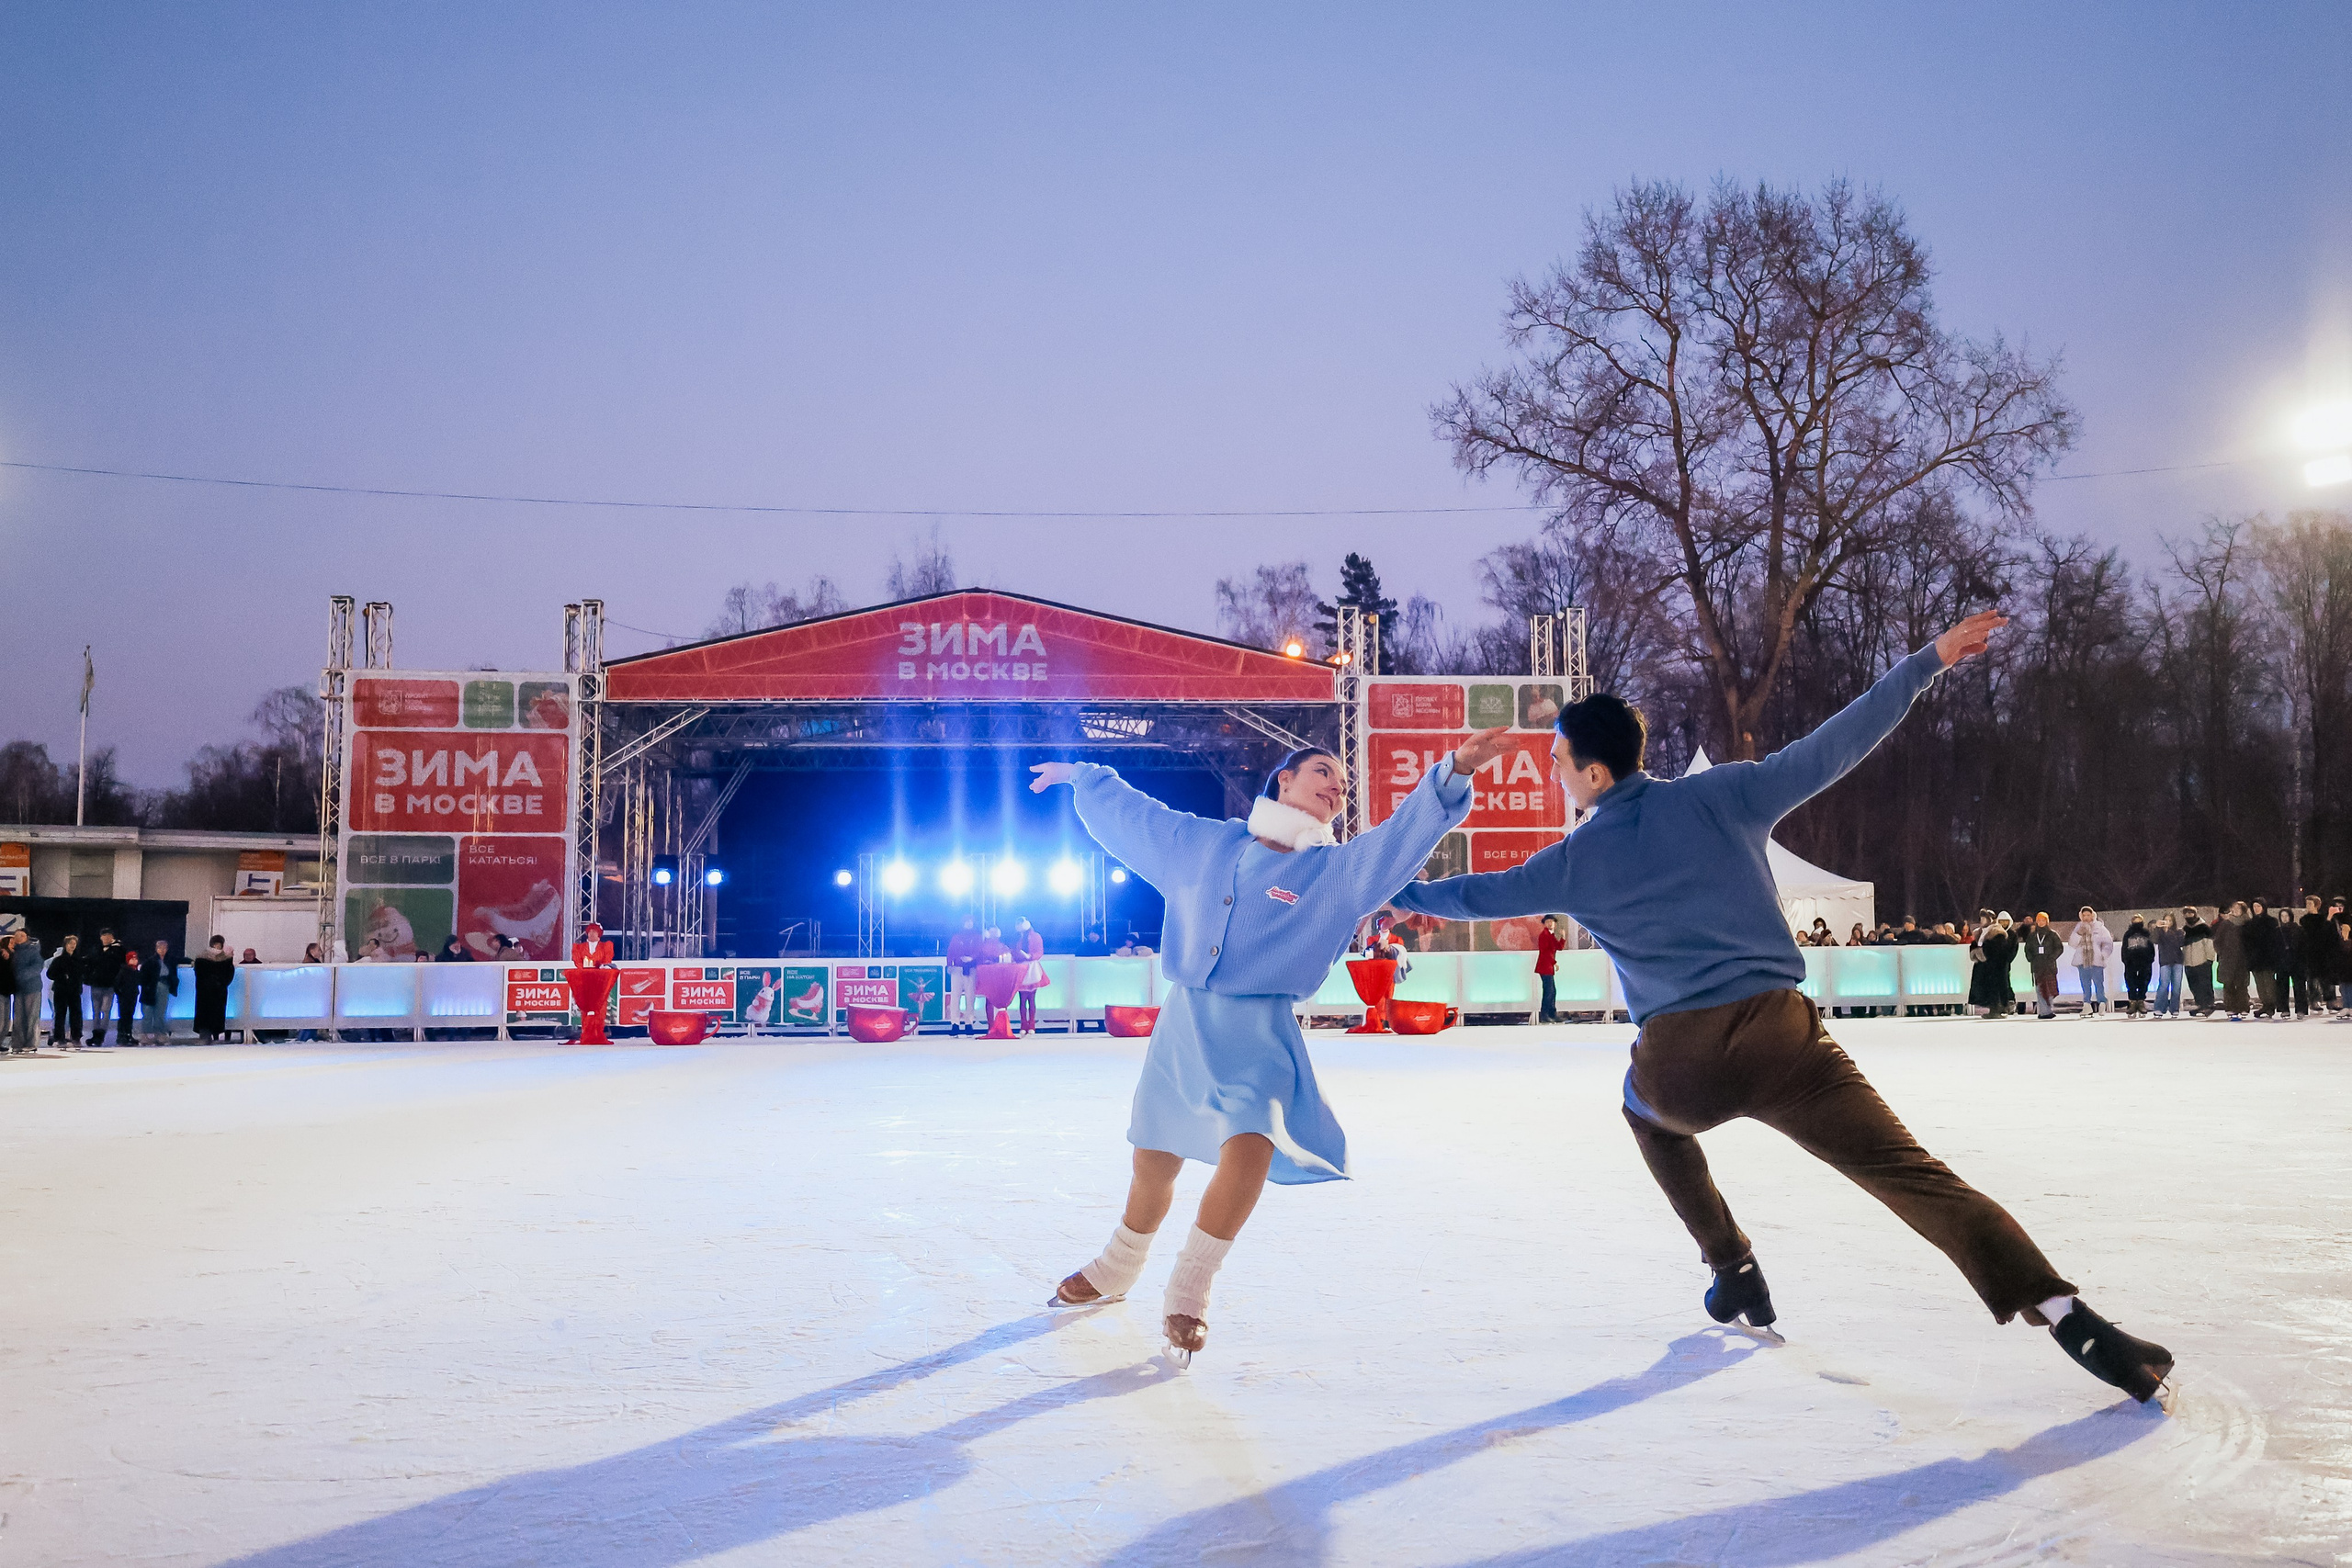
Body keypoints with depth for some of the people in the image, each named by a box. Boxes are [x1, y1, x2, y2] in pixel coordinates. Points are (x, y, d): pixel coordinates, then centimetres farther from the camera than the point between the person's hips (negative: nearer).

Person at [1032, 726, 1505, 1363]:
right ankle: (1117, 1269, 41)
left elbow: (1405, 834, -16)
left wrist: (1453, 774, -31)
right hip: (1181, 1022, 3)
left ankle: (1188, 1289, -10)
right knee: (1152, 1162, 13)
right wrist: (1084, 776, 35)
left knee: (1251, 1144, -27)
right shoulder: (1202, 842, 8)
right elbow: (1129, 812, 23)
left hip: (1259, 1034, -3)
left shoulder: (1338, 872, 0)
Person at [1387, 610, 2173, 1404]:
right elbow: (1831, 748, 5)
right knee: (1910, 1172, -5)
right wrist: (1927, 661, 13)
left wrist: (1403, 894, 43)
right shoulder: (1720, 795, 6)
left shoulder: (1574, 862, 9)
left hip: (1678, 1066, 1)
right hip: (1779, 1037, 0)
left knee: (1649, 1110, 36)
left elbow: (1480, 894, 24)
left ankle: (1734, 1272, 34)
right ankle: (2067, 1315, -20)